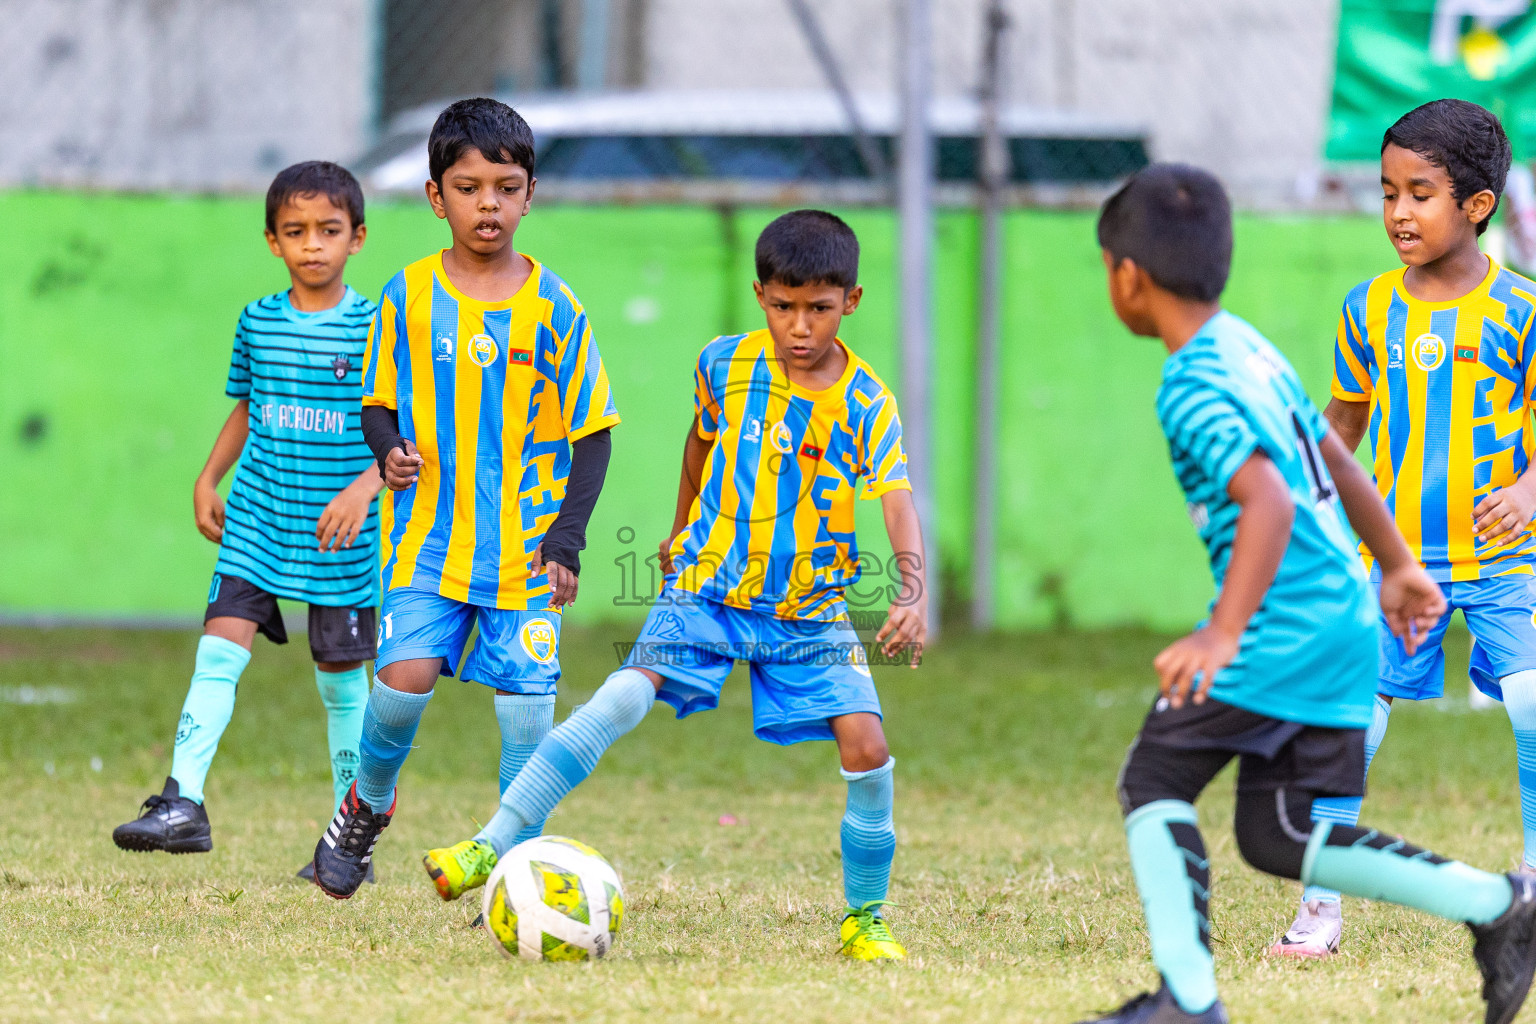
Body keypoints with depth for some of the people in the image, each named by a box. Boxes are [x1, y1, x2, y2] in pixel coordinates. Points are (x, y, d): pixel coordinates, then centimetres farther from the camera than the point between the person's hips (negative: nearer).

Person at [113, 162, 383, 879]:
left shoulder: (375, 328, -6)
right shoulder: (257, 322, 5)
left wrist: (366, 484, -21)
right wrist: (209, 478, 11)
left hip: (340, 536, -3)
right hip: (257, 524, 3)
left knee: (341, 676, 6)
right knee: (219, 649, -13)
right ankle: (183, 805, -17)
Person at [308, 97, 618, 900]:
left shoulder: (552, 306, -1)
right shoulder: (408, 297, 1)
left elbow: (590, 432, 3)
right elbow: (378, 400, 12)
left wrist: (567, 538, -6)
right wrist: (389, 450, -11)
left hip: (526, 548, 0)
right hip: (428, 535, 0)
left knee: (527, 709, -3)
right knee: (406, 676, -16)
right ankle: (368, 804, 13)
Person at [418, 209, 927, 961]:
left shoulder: (867, 405, -11)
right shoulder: (725, 365, -4)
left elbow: (897, 501, -22)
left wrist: (914, 594, -38)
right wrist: (682, 530, 28)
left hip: (811, 609, 0)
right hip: (709, 588, 0)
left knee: (866, 745, -14)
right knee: (624, 698, -22)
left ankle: (865, 915, 7)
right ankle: (494, 845, -20)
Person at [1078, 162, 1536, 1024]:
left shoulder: (1192, 389, -15)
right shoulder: (1250, 348, 14)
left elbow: (1271, 501, -27)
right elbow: (1335, 460, 25)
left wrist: (1223, 635, -33)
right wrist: (1398, 566, 36)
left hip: (1281, 628, -9)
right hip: (1347, 621, 9)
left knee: (1154, 782, 2)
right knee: (1279, 836, 11)